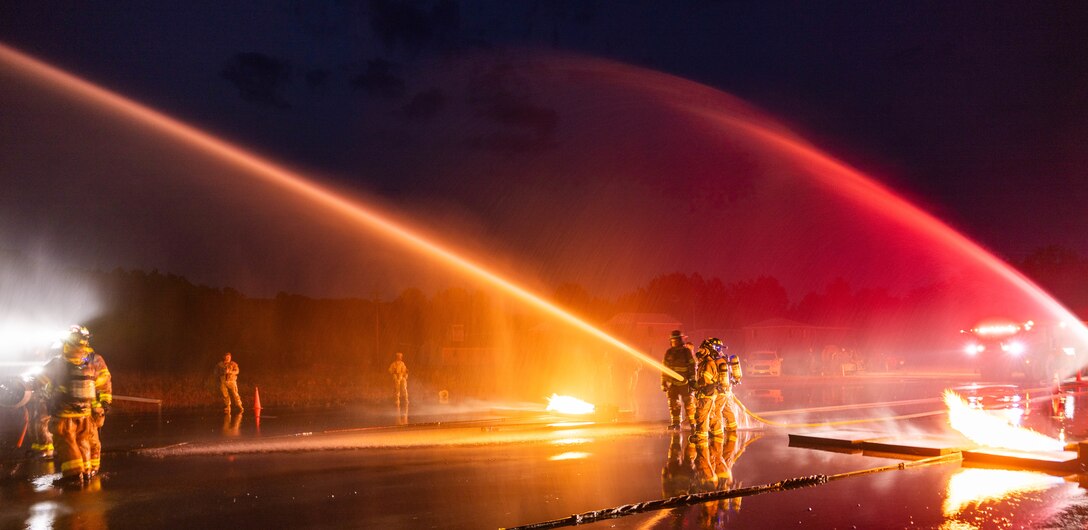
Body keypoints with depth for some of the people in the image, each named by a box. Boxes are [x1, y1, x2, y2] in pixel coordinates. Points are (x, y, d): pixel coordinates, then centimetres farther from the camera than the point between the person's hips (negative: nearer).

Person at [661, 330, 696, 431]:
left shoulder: (687, 351, -1)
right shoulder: (669, 352, 9)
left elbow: (692, 367, -3)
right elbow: (664, 368, 13)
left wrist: (693, 381, -9)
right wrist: (663, 383, 9)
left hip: (684, 383, -4)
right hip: (672, 383, 4)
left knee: (688, 403, -2)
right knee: (673, 404, 3)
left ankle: (692, 423, 7)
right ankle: (675, 423, 10)